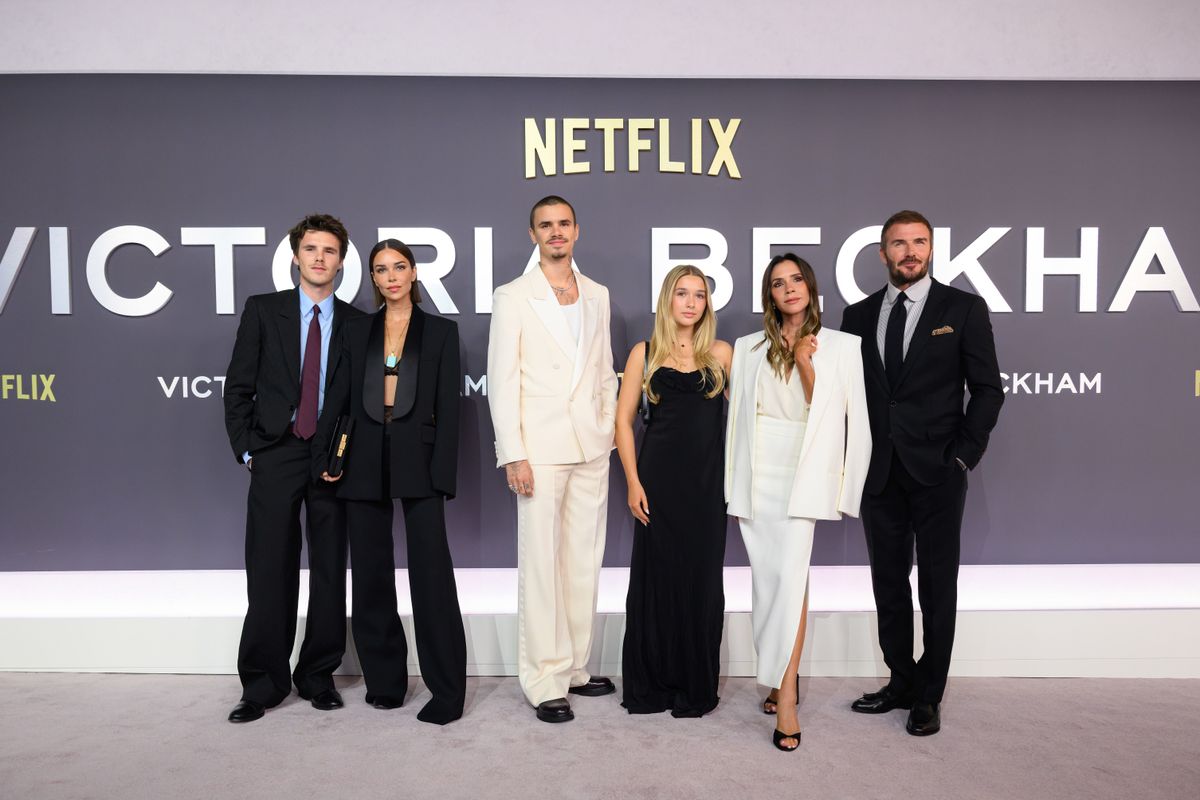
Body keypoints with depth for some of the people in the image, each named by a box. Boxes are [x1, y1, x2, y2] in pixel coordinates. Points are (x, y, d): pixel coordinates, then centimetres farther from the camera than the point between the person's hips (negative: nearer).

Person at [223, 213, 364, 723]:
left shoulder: (356, 323, 7)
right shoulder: (262, 311, 5)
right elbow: (238, 388, 4)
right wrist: (245, 450, -2)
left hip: (333, 457, 1)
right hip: (276, 454, -1)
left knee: (330, 570, 6)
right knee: (269, 571, 2)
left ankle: (318, 676, 20)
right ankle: (263, 682, 14)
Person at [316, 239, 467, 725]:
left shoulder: (440, 331, 4)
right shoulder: (357, 331, 11)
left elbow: (448, 409, -1)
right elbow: (339, 399, 9)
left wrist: (443, 475, -9)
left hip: (417, 463, -3)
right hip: (365, 464, 3)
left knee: (432, 573, -6)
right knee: (371, 575, 8)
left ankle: (447, 690, 2)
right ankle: (384, 679, 22)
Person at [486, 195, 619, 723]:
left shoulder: (597, 295, 13)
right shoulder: (513, 298, -1)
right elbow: (503, 381, -5)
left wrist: (609, 432, 10)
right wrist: (513, 455, -12)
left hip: (591, 447, 5)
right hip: (541, 447, -4)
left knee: (584, 561, 9)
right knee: (541, 563, -1)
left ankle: (574, 667, 22)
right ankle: (545, 683, 8)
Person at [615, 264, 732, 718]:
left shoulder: (720, 353, 7)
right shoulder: (645, 353, 5)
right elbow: (624, 419, 3)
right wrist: (633, 482, -5)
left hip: (708, 481, 1)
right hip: (659, 479, -1)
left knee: (703, 579, 6)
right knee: (656, 577, 5)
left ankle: (696, 686, 21)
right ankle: (651, 684, 20)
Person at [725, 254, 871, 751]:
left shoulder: (840, 347, 5)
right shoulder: (749, 348, 12)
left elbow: (836, 412, 1)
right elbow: (737, 416, 12)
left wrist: (806, 364, -11)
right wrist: (733, 486, 10)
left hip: (802, 476, -3)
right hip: (755, 475, 3)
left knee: (790, 574, -16)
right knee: (767, 579, 5)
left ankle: (785, 697, -12)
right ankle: (781, 678, 21)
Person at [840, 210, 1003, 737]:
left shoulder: (963, 309, 1)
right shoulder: (858, 316, 9)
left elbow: (987, 389, -1)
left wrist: (964, 454, -8)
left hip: (937, 474, -3)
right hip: (878, 474, 3)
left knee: (938, 587, 5)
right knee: (889, 585, 11)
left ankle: (928, 697, 17)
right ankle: (901, 683, 25)